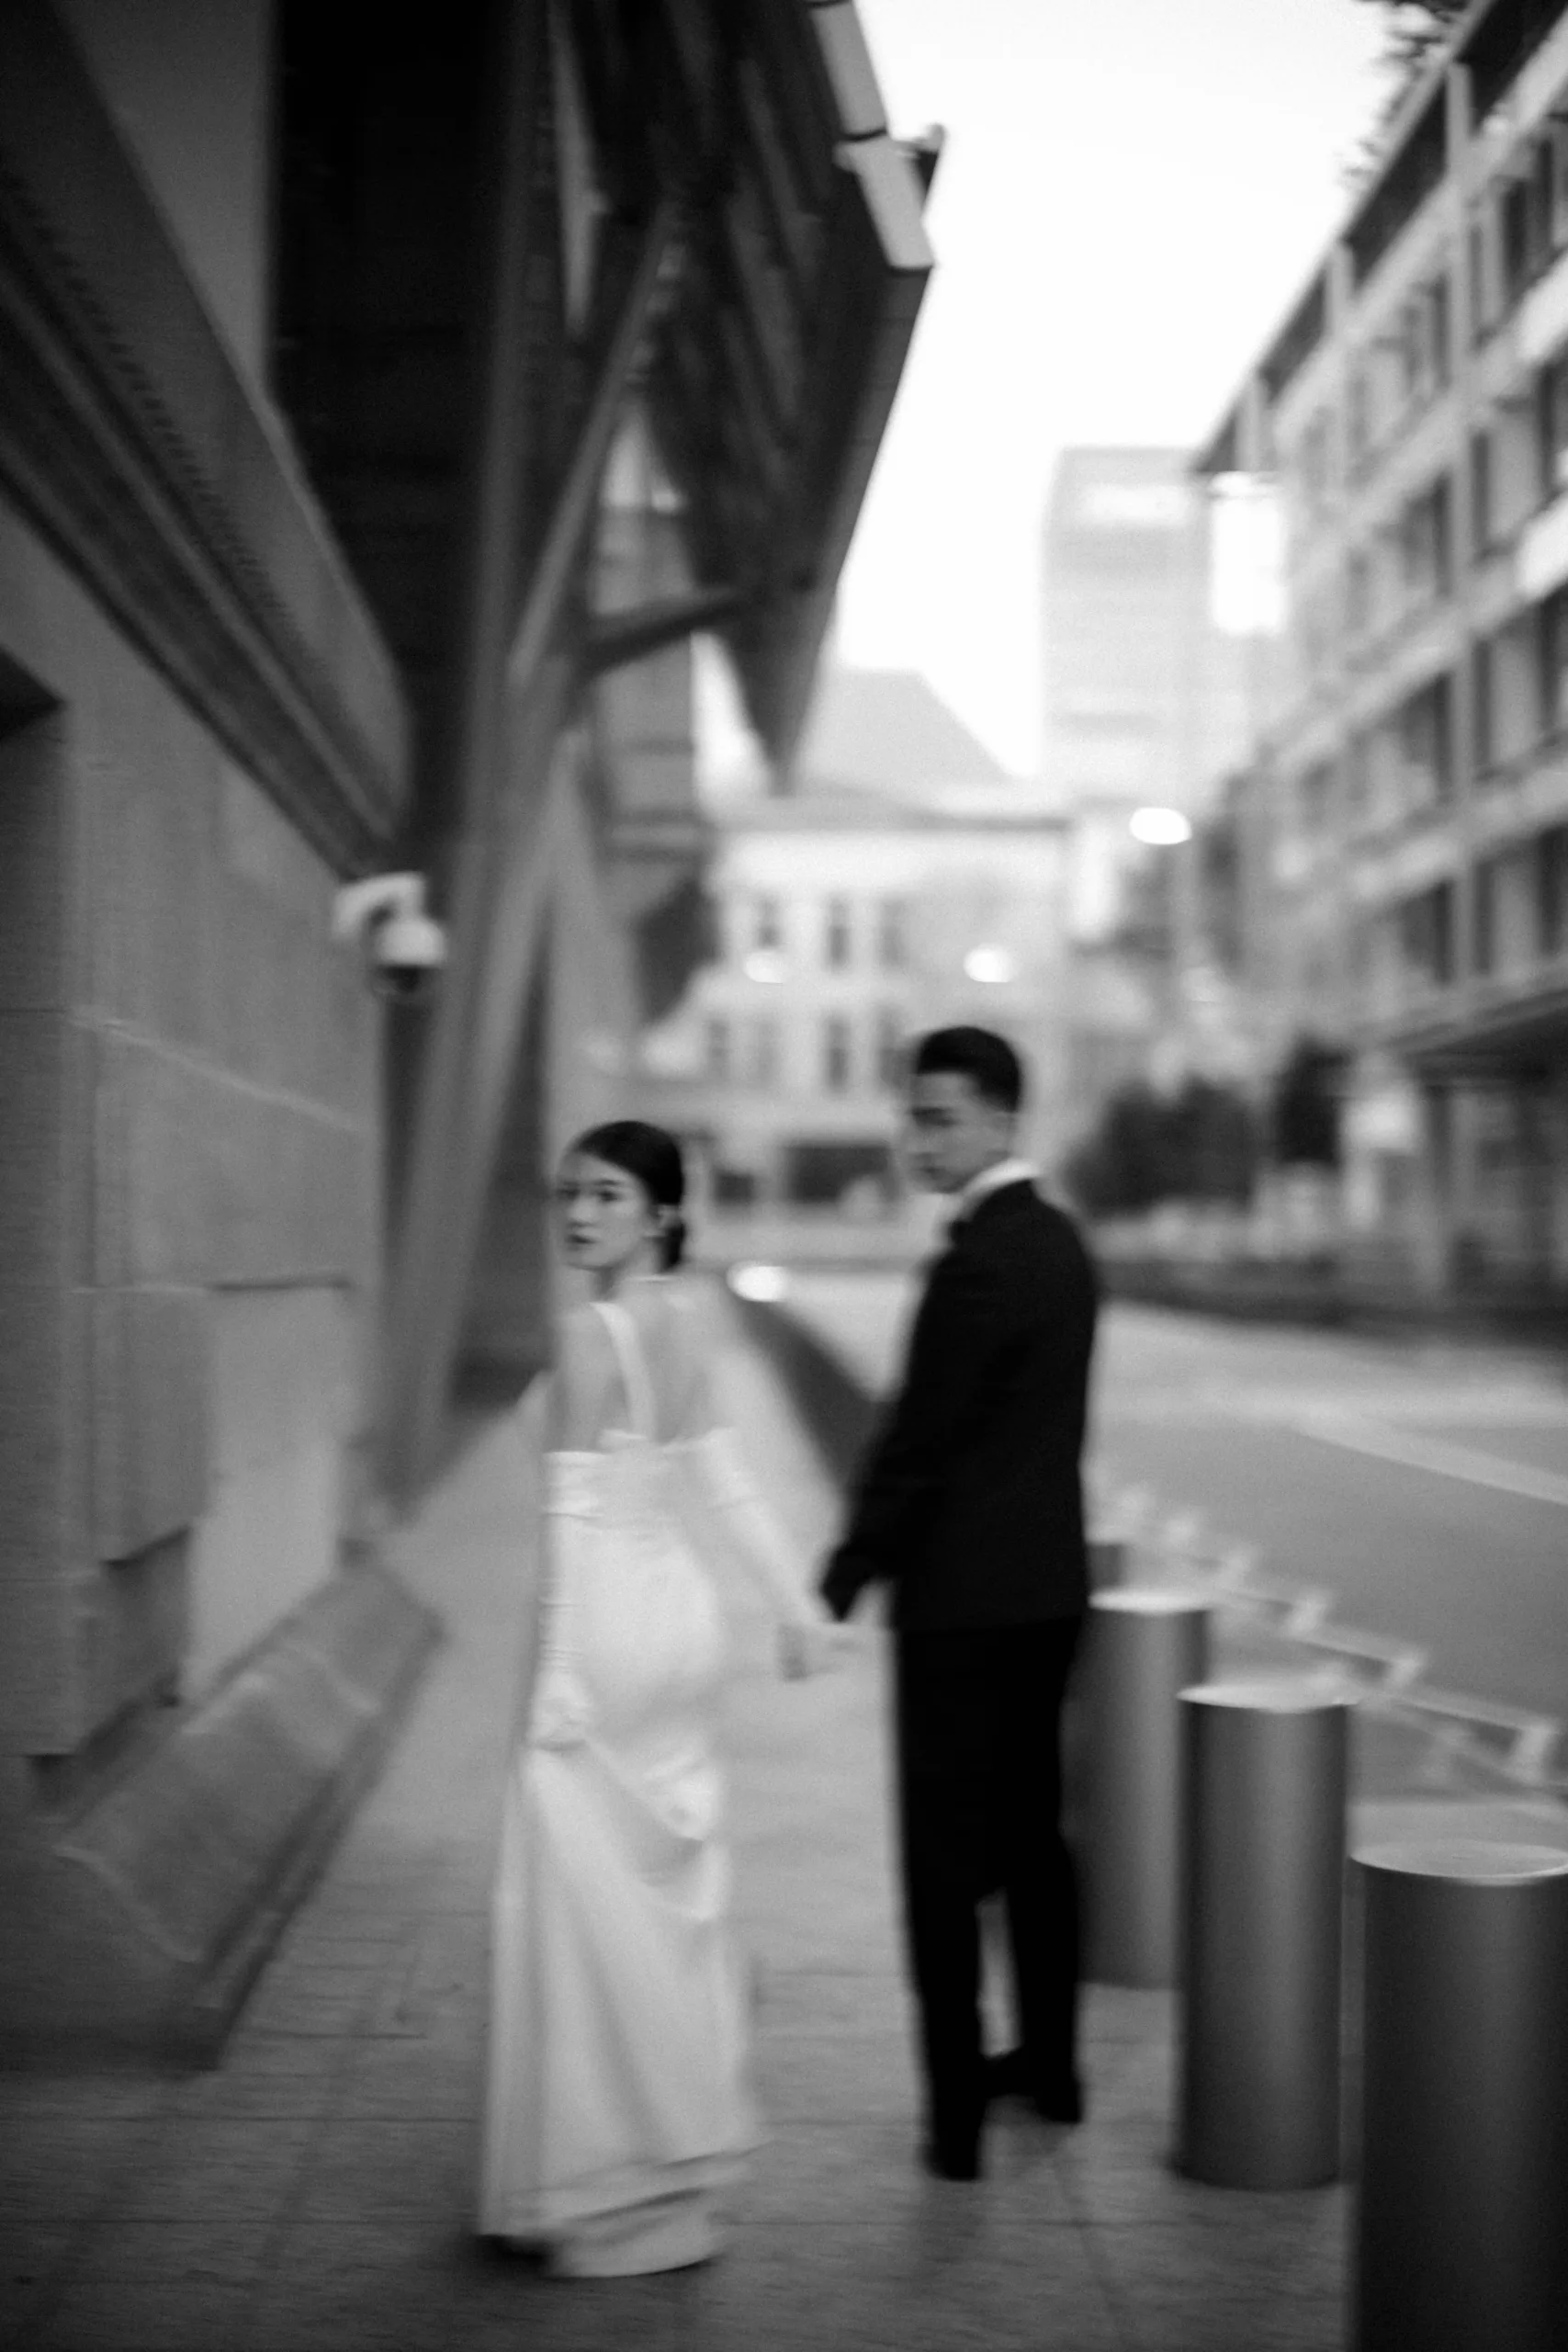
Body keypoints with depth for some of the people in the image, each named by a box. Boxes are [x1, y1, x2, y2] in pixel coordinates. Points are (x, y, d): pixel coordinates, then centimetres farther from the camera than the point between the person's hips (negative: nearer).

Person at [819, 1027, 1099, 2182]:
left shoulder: (981, 1262, -19)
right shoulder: (1061, 1241, 10)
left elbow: (921, 1438, -17)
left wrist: (849, 1571, -6)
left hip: (963, 1594, -9)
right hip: (1048, 1580, 9)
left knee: (946, 1851, -2)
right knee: (1031, 1828, 19)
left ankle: (958, 2112, 2)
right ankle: (1050, 2062, 31)